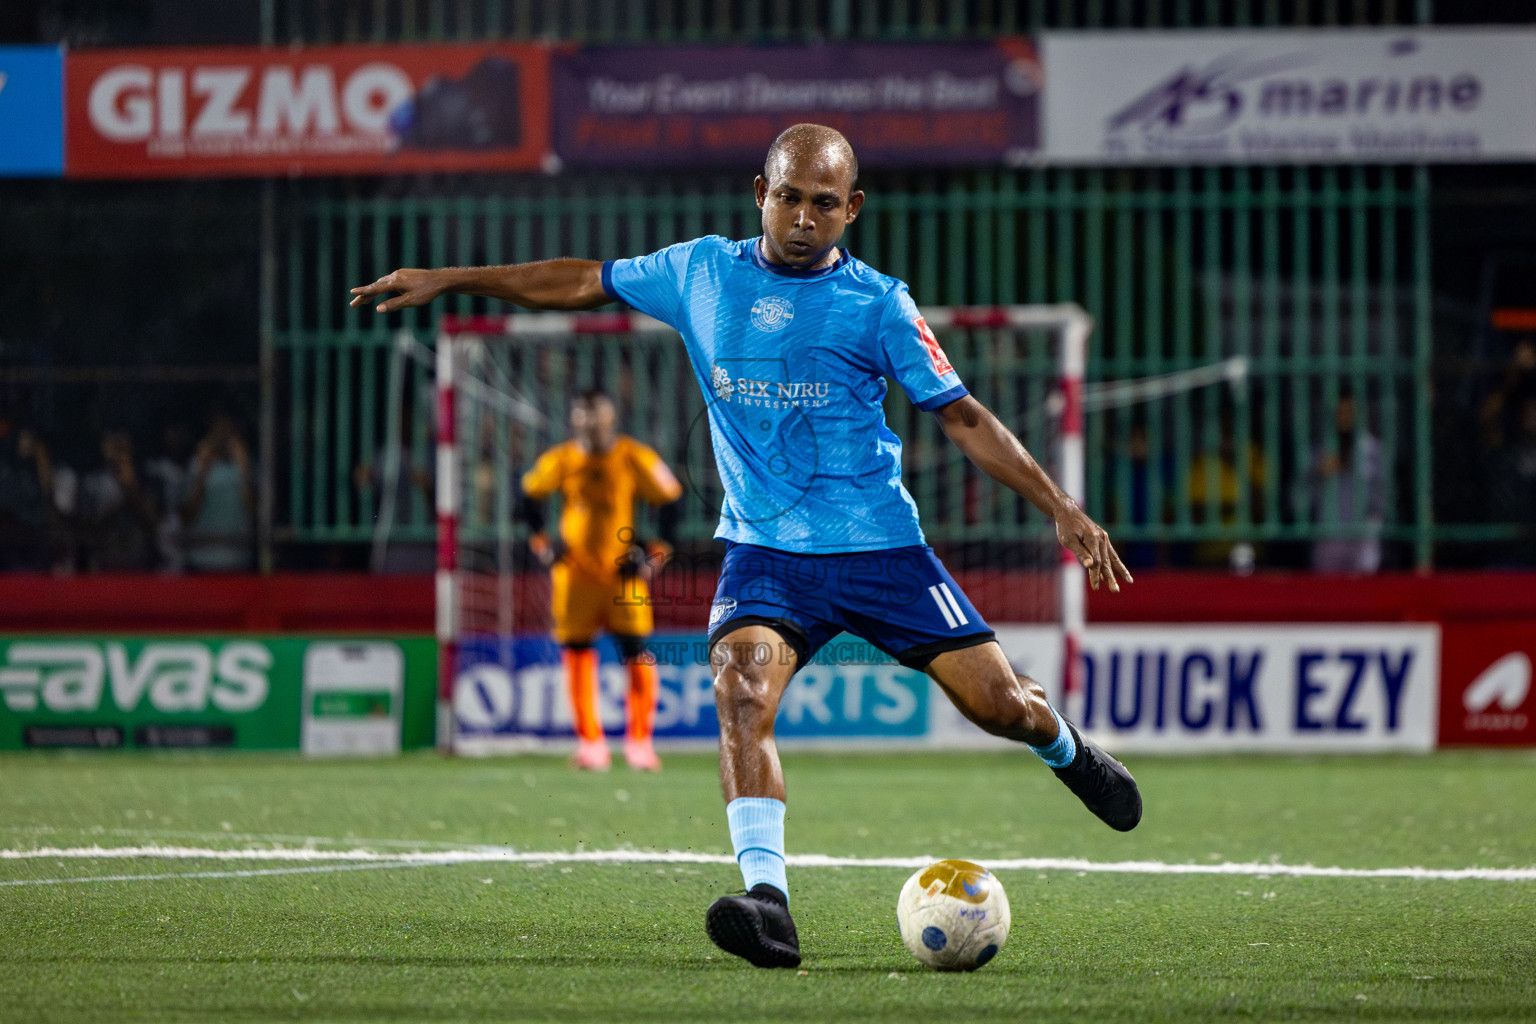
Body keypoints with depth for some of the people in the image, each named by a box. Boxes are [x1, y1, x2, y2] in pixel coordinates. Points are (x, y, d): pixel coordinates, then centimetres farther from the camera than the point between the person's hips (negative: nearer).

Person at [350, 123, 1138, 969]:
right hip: (764, 548, 1)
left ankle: (1064, 749, 36)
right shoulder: (700, 272, 3)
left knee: (998, 702, -3)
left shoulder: (877, 303, -4)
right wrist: (448, 280, 17)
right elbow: (586, 282, 16)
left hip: (879, 547, -1)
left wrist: (1060, 507, -7)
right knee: (741, 688, -28)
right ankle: (767, 901, -36)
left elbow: (960, 415, -1)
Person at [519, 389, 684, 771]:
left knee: (637, 653, -8)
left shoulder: (635, 459, -8)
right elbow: (531, 494, 14)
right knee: (576, 654, -1)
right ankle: (590, 744, 8)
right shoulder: (560, 460, -3)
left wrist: (656, 552, -5)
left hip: (622, 570, -1)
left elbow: (670, 501, 0)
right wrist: (542, 542, 5)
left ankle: (639, 741, 4)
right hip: (574, 571, 1)